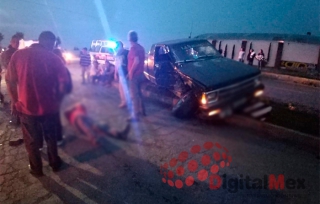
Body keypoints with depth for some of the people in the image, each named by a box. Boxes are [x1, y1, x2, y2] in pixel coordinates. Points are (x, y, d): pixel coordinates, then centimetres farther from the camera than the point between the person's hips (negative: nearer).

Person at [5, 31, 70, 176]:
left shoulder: (18, 55, -3)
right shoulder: (54, 58, -8)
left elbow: (10, 80, -1)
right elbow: (63, 83, -11)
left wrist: (14, 101, 11)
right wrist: (58, 100, 5)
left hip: (26, 106, 1)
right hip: (49, 107, -1)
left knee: (31, 140, 19)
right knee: (50, 137, 22)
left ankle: (36, 169, 34)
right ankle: (55, 164, 36)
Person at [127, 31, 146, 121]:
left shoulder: (133, 48, -16)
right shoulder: (141, 47, 12)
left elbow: (136, 61, -28)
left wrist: (131, 72, -18)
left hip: (134, 74, -9)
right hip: (140, 73, 9)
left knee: (134, 95, -5)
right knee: (138, 93, 21)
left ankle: (135, 115, 0)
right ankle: (141, 110, 31)